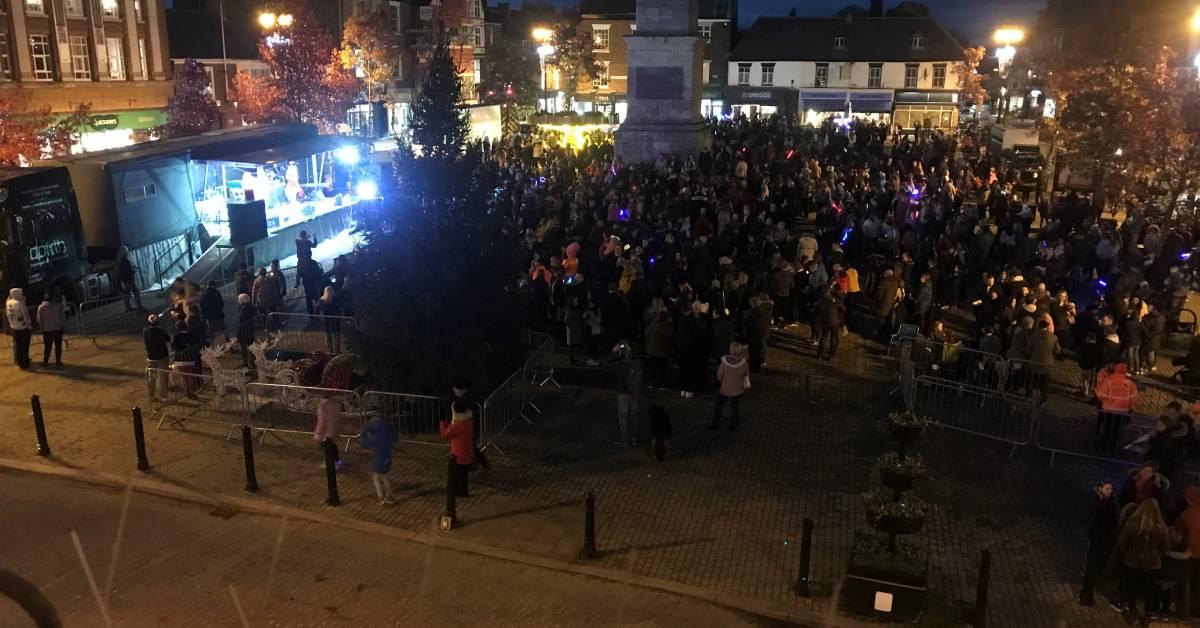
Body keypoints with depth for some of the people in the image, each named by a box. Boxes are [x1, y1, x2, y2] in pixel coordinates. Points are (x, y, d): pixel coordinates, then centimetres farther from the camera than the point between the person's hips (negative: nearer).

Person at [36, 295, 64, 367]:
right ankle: (58, 361, 6)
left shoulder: (41, 307, -3)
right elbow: (62, 317, 1)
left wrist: (41, 328, 11)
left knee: (47, 346, 6)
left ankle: (45, 361, 8)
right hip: (58, 329, 0)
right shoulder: (58, 305, -2)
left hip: (47, 330, 0)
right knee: (58, 346, 5)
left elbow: (39, 320, 0)